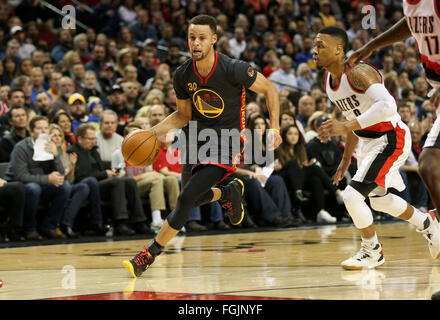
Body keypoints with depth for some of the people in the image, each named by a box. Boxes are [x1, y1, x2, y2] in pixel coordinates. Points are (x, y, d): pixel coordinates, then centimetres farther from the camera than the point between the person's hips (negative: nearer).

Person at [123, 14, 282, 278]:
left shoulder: (233, 69, -23)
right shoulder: (183, 75, -8)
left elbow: (270, 89, -8)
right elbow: (183, 115, 7)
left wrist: (274, 128, -17)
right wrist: (152, 133, -7)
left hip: (226, 140, -6)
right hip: (198, 136, 6)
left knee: (187, 197, -18)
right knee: (194, 197, 20)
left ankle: (149, 256, -11)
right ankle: (230, 192, 53)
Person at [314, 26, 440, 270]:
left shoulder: (358, 72, -25)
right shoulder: (329, 81, 4)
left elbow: (387, 106, -39)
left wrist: (347, 126, -43)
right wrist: (346, 159, 20)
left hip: (390, 139, -10)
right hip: (368, 141, 10)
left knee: (352, 195, -18)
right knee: (380, 201, 25)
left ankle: (372, 252, 4)